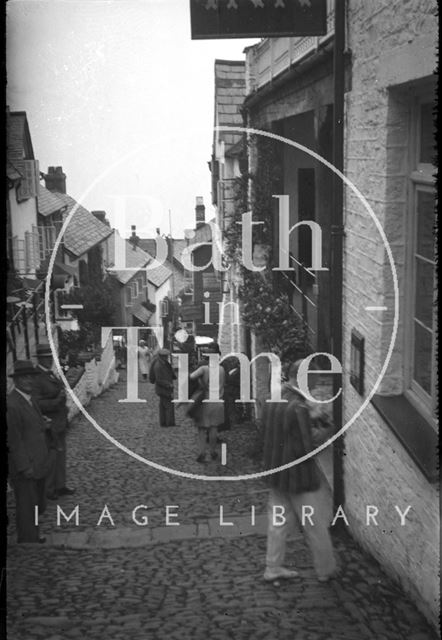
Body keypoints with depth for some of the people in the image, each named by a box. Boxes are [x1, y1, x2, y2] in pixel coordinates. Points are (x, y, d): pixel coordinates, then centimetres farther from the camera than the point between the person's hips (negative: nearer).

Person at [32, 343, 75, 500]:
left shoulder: (51, 375, 10)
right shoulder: (36, 378, -19)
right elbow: (37, 403, -24)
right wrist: (56, 401, -32)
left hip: (59, 424, 9)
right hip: (48, 425, -9)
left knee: (60, 455, 16)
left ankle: (59, 486, 28)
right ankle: (47, 490, 14)